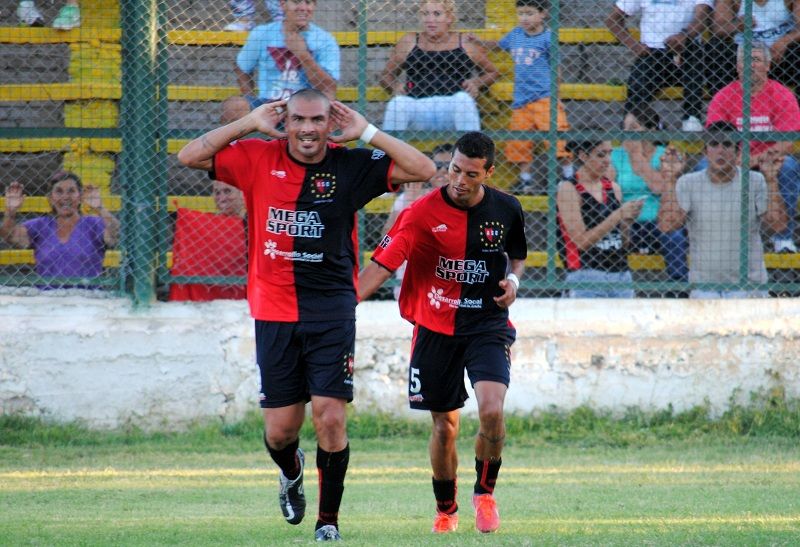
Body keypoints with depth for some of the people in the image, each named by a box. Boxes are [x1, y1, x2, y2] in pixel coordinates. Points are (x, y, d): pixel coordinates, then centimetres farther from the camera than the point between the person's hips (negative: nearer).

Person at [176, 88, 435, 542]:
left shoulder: (351, 166, -1)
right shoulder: (258, 159, 1)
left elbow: (423, 169, -5)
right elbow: (190, 156, -1)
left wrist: (366, 133, -9)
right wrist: (251, 124, -5)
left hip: (332, 311, -1)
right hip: (274, 312, 1)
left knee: (330, 418, -10)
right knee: (280, 429, 5)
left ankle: (329, 519, 5)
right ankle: (291, 471, 40)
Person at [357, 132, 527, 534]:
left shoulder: (506, 210, -1)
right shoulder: (423, 213, -12)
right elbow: (382, 264, -18)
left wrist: (513, 279, -4)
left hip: (488, 325, 1)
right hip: (435, 330, -1)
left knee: (491, 411, -20)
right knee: (444, 426, 7)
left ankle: (485, 493, 4)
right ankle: (445, 510, 28)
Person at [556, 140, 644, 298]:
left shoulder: (613, 188, 13)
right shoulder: (568, 189, -3)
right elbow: (582, 241, -12)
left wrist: (628, 220, -3)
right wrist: (618, 215, -15)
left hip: (621, 274, 5)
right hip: (585, 277, -5)